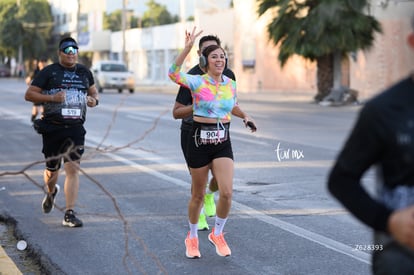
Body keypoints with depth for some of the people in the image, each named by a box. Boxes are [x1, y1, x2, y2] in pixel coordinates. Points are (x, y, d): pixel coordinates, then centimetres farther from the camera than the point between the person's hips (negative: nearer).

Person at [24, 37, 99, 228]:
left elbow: (93, 91, 27)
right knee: (52, 170, 9)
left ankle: (69, 214, -8)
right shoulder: (49, 72, 0)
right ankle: (51, 193, 45)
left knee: (73, 169, -10)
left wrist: (94, 100, 3)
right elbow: (29, 94, -2)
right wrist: (51, 98, -17)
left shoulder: (84, 72, 12)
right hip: (52, 128, -1)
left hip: (75, 128, 2)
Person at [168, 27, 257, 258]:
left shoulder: (231, 84, 5)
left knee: (227, 192, -13)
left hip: (223, 143, 3)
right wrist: (187, 48, -36)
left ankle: (217, 234, 12)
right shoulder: (197, 82, -9)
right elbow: (174, 74, -29)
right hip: (200, 141, -3)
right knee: (198, 195, 8)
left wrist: (245, 117, 15)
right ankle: (192, 237, 31)